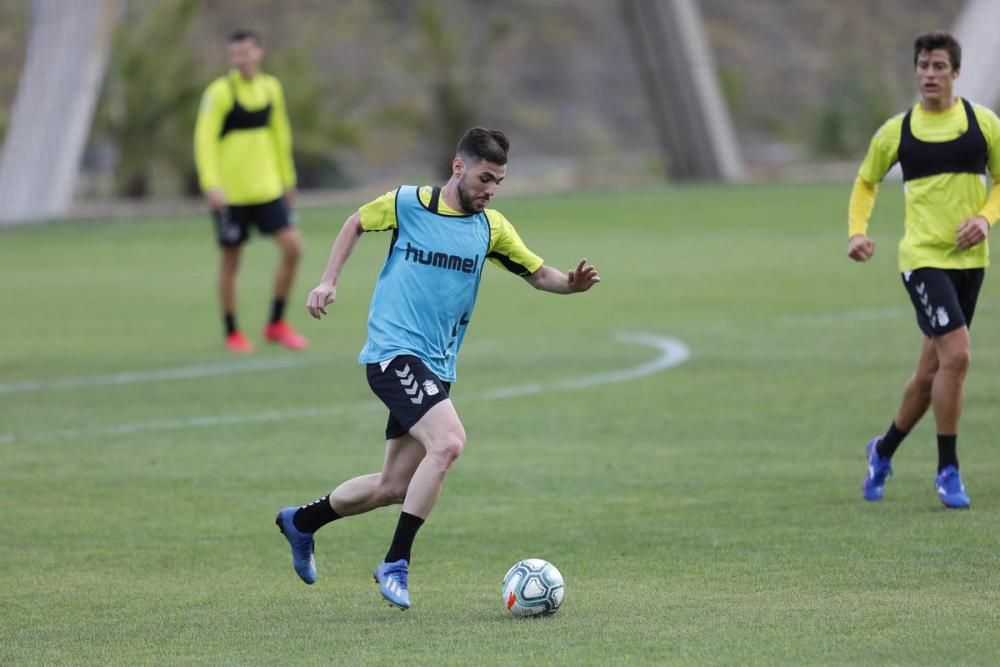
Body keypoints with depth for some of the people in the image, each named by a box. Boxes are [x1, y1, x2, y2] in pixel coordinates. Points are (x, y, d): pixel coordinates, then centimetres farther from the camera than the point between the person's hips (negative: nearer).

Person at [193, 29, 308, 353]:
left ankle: (276, 324, 9)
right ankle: (232, 334, 16)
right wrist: (212, 185, -22)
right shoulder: (219, 92, -10)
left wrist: (287, 179, 21)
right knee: (231, 259, 3)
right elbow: (204, 140, -13)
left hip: (267, 189, 5)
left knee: (292, 247, -5)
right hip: (230, 193, -5)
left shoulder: (271, 88, 7)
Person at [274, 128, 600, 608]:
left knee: (394, 487, 11)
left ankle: (301, 522, 35)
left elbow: (538, 274, 10)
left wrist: (572, 283, -11)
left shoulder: (491, 227, 6)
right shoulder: (406, 204, -4)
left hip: (436, 367, 6)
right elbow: (355, 223, 13)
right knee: (448, 442, -27)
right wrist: (328, 282, 5)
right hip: (394, 351, -6)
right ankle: (396, 563, -19)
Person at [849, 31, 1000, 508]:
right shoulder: (896, 131, 1)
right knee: (956, 355, -20)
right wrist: (857, 231, 0)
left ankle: (884, 450, 34)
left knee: (932, 369, 11)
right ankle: (948, 470, -9)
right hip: (923, 256, -3)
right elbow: (866, 182, 16)